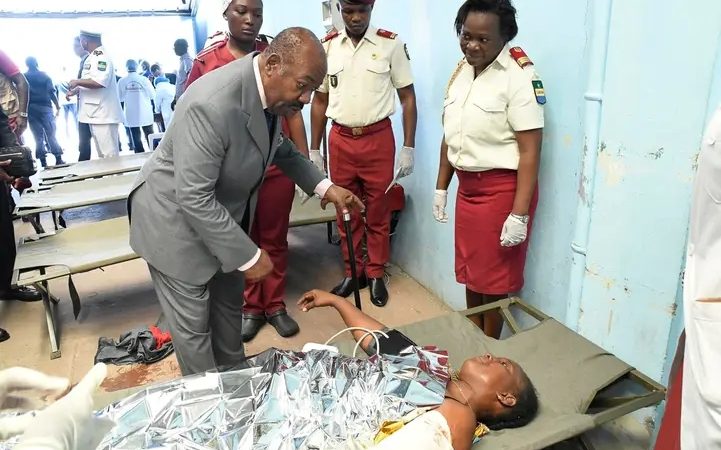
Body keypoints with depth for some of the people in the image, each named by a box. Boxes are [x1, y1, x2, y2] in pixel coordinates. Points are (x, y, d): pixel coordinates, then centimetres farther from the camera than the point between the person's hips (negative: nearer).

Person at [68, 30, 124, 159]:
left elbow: (99, 82, -25)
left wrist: (77, 82, -12)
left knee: (110, 156, -8)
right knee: (103, 156, 15)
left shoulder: (101, 57, -12)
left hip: (103, 115, -10)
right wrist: (76, 90, 14)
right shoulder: (92, 58, 19)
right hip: (96, 114, 10)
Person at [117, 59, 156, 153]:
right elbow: (152, 96, -2)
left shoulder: (121, 81, -3)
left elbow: (120, 99, 3)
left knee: (136, 139, 5)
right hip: (146, 114, 0)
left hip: (131, 115, 1)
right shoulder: (144, 79, -7)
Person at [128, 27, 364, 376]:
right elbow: (194, 199, -33)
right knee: (194, 324, 5)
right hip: (177, 219, -8)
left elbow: (281, 148, 12)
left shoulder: (268, 91, -8)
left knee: (230, 305, 21)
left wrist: (324, 187, 2)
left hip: (222, 215, 8)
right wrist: (248, 256, -27)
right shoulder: (212, 105, -34)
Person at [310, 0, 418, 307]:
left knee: (377, 212, 7)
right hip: (340, 140, 2)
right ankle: (352, 272, 26)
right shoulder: (327, 47, 3)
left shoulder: (391, 44, -4)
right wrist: (313, 150, 8)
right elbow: (320, 101, 9)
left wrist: (408, 147, -5)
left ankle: (376, 274, 23)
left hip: (378, 138, -2)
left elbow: (408, 97, 0)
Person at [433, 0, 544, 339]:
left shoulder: (519, 77, -16)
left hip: (502, 190, -7)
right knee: (471, 274, 18)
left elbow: (530, 152, -19)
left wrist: (519, 214, -21)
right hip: (467, 187, 7)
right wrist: (441, 187, 15)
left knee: (494, 281, 7)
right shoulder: (462, 71, 7)